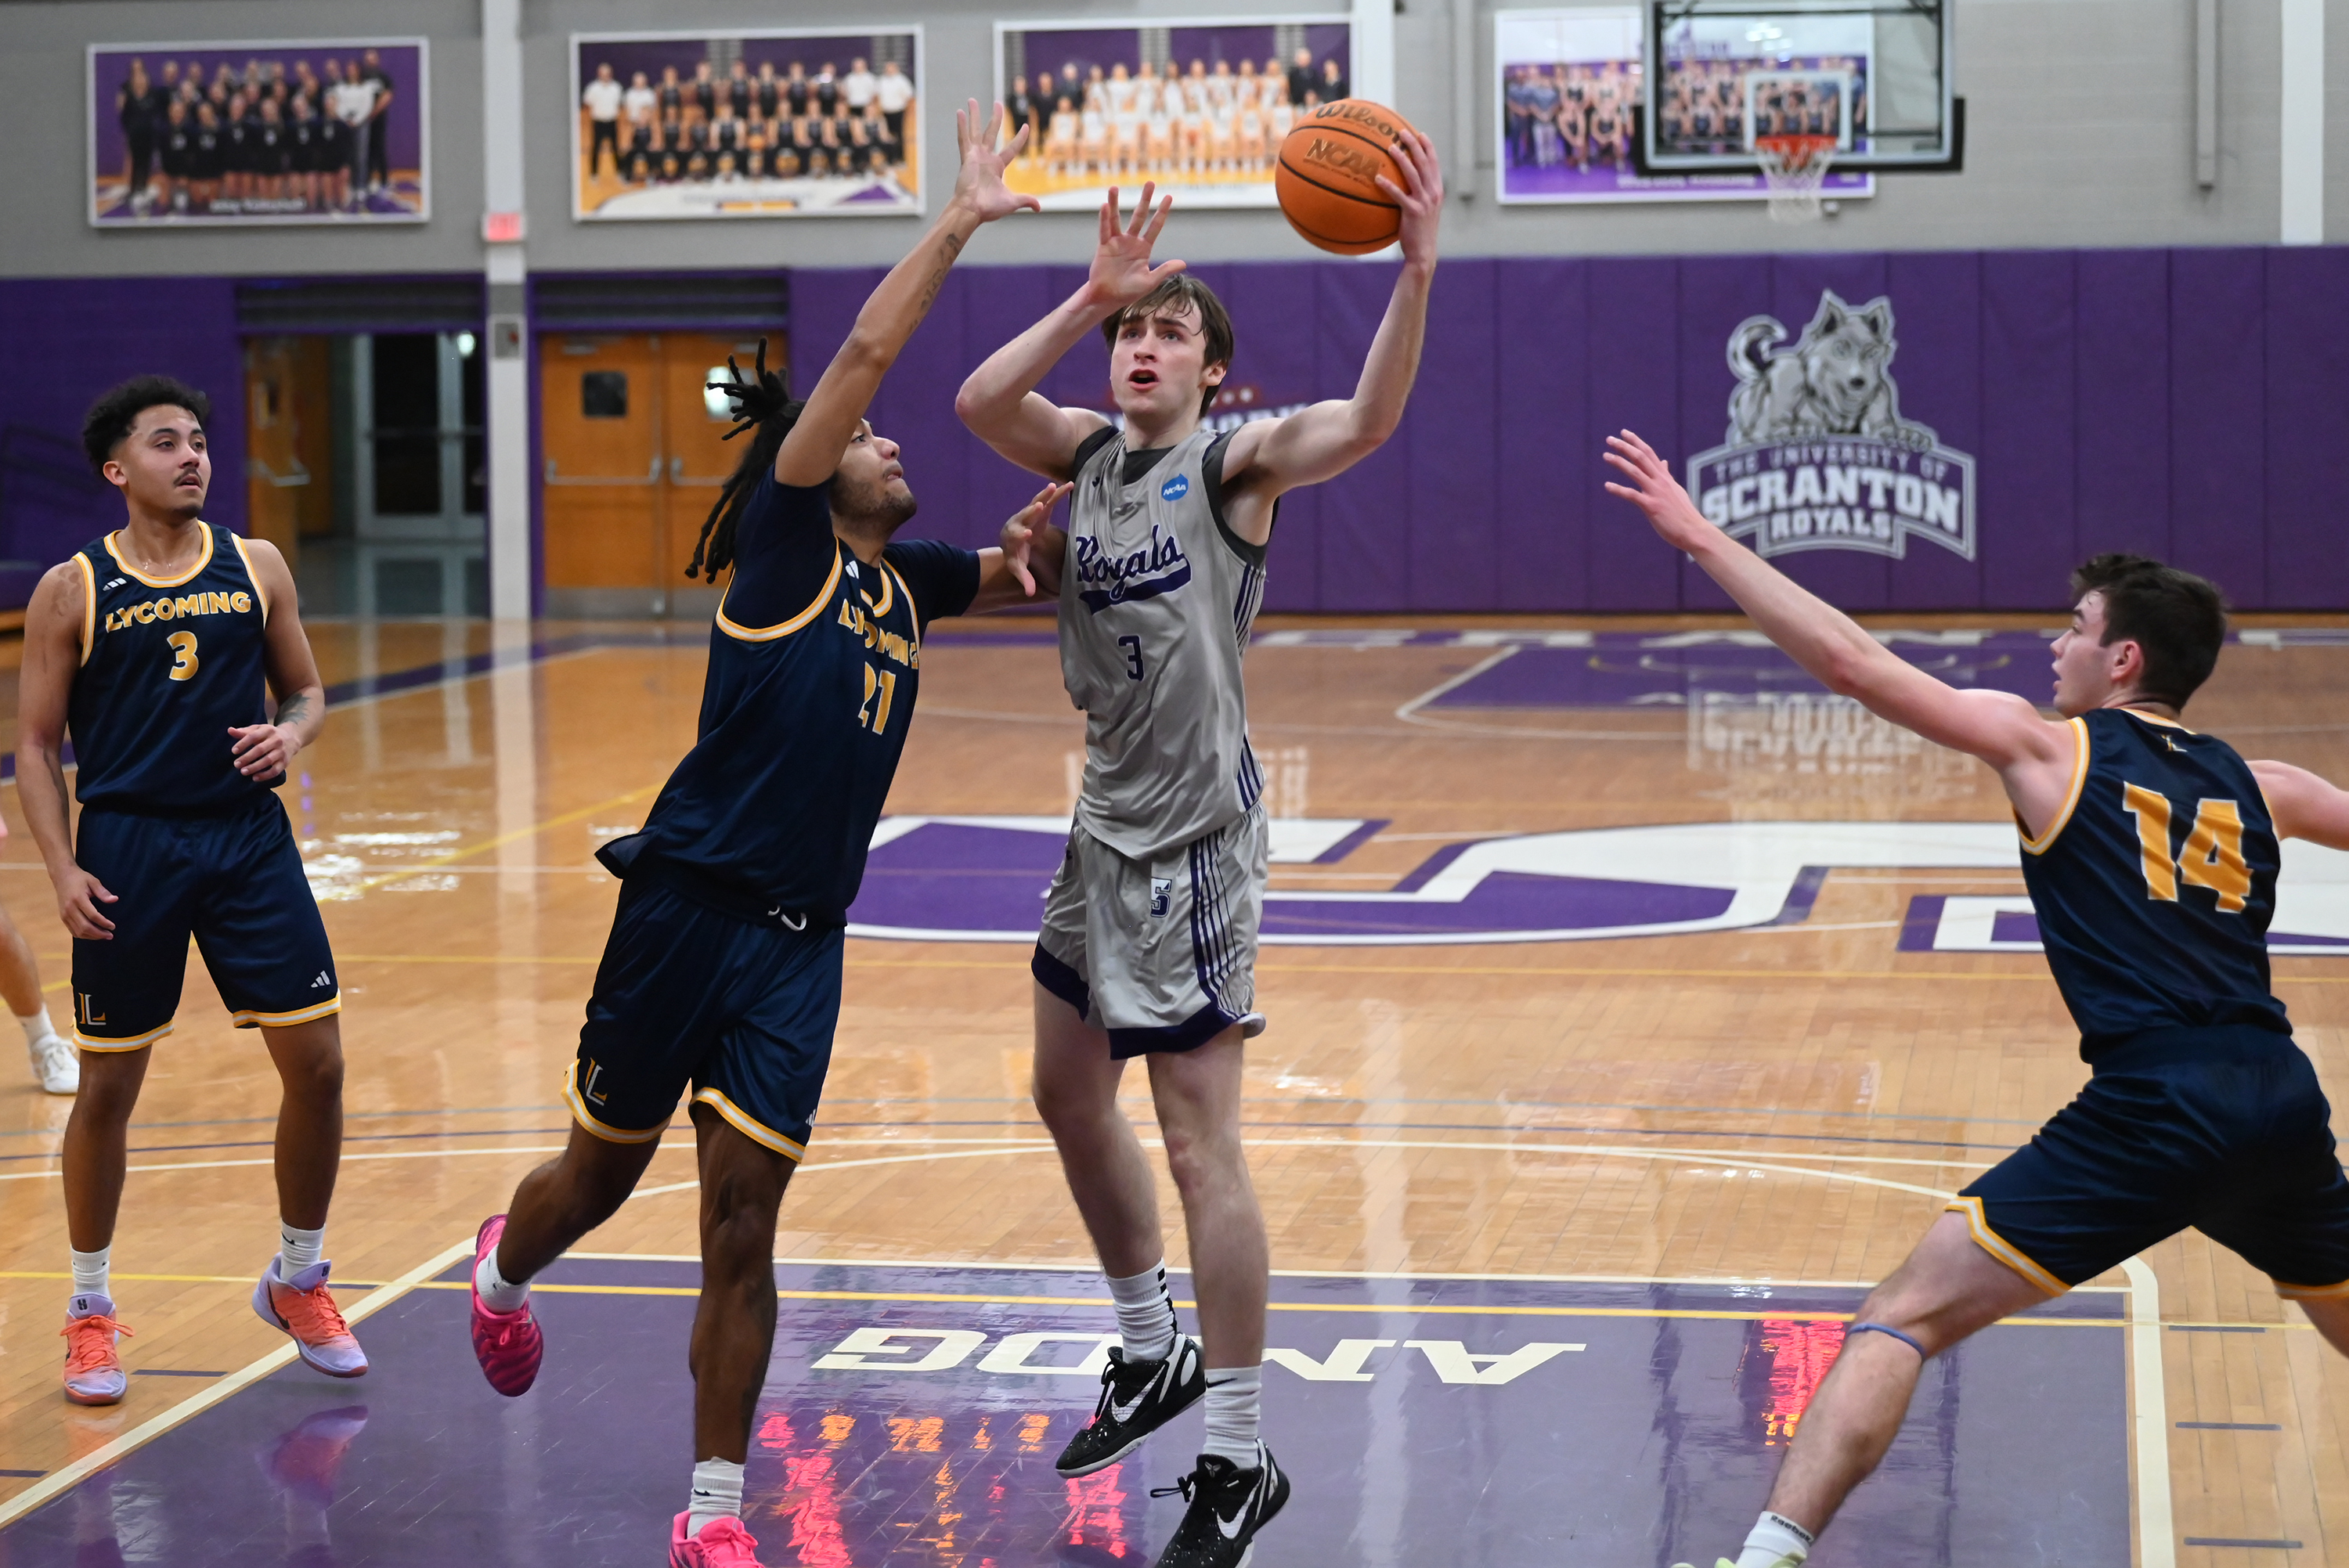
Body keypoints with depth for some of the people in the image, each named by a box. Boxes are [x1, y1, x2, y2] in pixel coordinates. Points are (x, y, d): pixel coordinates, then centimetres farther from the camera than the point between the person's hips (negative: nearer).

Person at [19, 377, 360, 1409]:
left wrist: (291, 733, -8)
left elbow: (307, 690, 16)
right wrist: (63, 871, -9)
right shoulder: (72, 590, -2)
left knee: (317, 1064, 0)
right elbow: (36, 744, 1)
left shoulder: (256, 568, 6)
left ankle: (298, 1280, 21)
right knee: (108, 1087, 5)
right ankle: (90, 1307, 22)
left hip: (248, 837, 3)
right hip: (127, 848, -2)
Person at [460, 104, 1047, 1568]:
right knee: (604, 1171, 14)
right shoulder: (784, 543, -5)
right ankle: (506, 1267, 49)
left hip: (801, 937, 5)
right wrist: (964, 218, -12)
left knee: (743, 1227, 0)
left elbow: (1033, 566, 24)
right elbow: (864, 353, -14)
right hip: (690, 899, -5)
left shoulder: (906, 581, 13)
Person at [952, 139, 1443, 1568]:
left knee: (1202, 1151, -8)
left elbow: (1367, 424, -30)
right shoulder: (1094, 453, 7)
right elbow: (979, 403, -10)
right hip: (1109, 823, 8)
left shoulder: (1235, 460, -11)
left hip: (1194, 838, -8)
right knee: (1070, 1097, 22)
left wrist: (1418, 272, -43)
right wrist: (1091, 296, -18)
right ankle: (1153, 1356, 41)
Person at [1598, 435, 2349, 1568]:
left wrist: (1700, 538, 7)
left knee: (1905, 1317, -3)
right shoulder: (2256, 786, 18)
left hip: (2154, 1107, -5)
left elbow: (1850, 662, 2)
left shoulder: (2051, 748, 6)